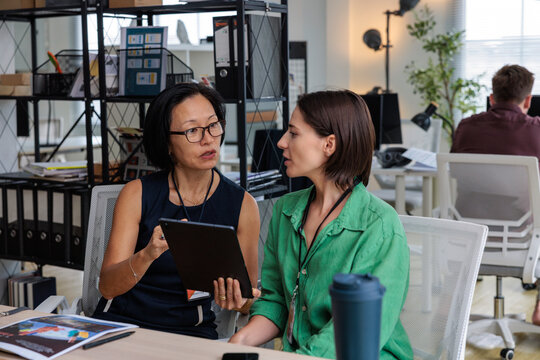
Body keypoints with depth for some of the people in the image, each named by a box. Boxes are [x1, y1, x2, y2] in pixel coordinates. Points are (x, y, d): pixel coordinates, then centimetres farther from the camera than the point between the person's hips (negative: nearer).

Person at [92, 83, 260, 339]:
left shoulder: (242, 205, 1)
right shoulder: (137, 194, 0)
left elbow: (248, 302, 7)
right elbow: (107, 287, -6)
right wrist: (148, 254, -26)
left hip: (190, 331, 1)